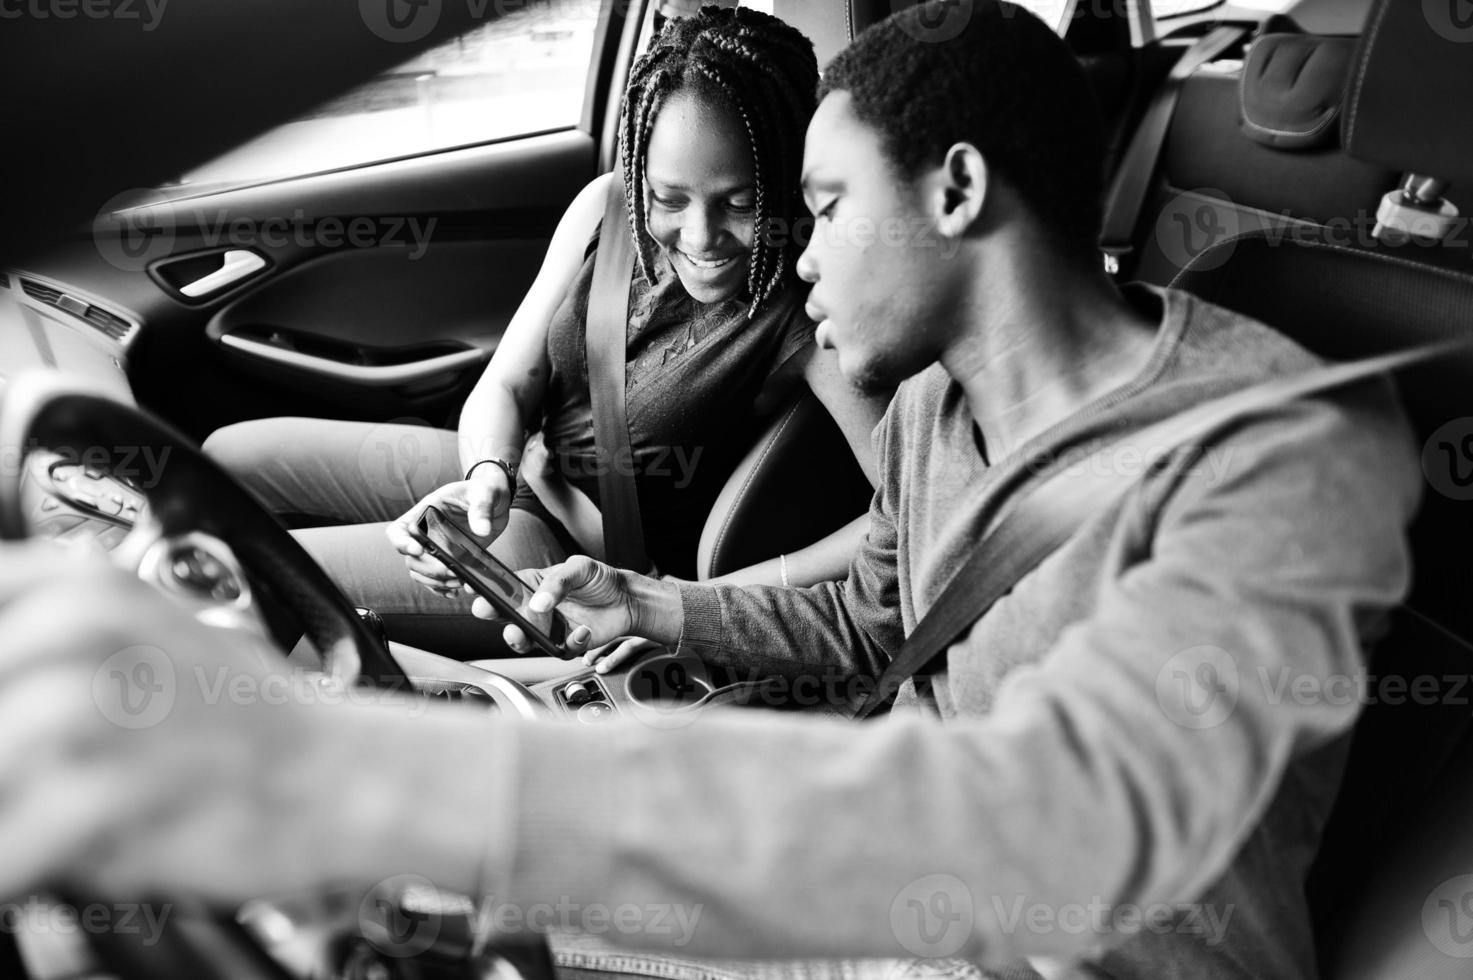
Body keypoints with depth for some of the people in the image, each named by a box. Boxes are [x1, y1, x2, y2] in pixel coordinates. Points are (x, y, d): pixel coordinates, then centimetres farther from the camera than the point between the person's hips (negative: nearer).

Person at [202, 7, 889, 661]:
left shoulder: (806, 304, -26)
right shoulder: (606, 207, -9)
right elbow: (504, 388, -3)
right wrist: (489, 477, -26)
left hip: (572, 553, -6)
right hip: (509, 474, 6)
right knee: (230, 457, 12)